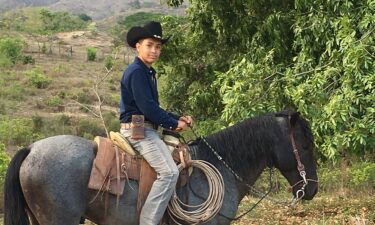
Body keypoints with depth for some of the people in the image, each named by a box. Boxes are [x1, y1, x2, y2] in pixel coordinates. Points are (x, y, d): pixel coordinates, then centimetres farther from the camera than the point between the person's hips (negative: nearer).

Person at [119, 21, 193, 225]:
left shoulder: (148, 72, 18)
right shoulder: (136, 72, -14)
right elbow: (147, 108, -19)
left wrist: (177, 118, 10)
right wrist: (173, 123, -10)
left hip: (146, 129, 11)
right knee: (169, 172, -23)